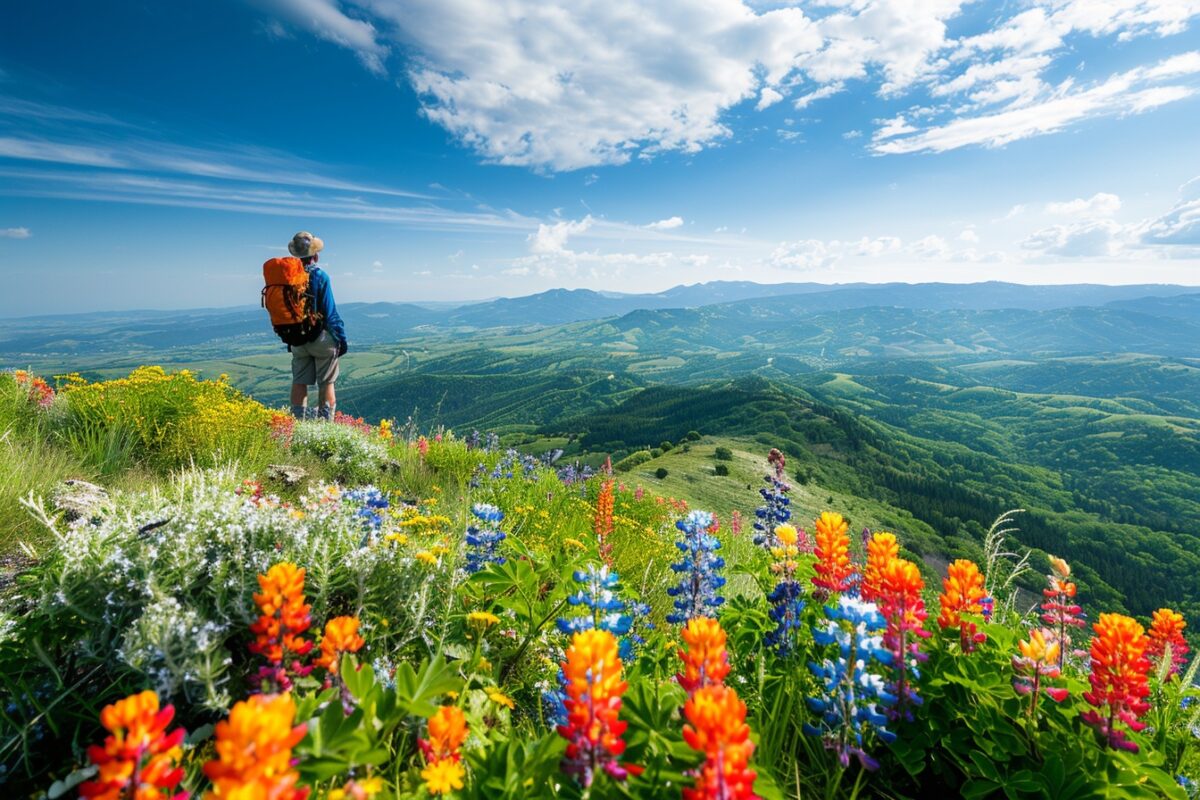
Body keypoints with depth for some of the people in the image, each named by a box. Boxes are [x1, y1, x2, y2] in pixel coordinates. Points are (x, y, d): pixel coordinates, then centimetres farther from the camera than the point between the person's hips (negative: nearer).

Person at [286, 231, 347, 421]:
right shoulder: (319, 276, -12)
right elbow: (330, 312, -13)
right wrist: (341, 338, -5)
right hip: (321, 338, -5)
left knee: (299, 382, 10)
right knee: (327, 383, 2)